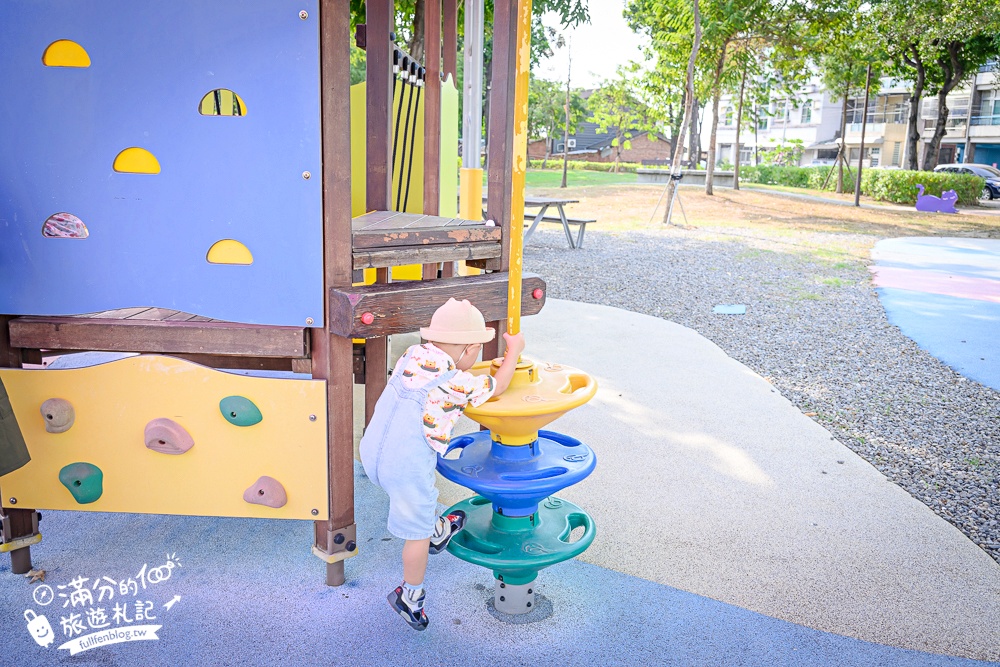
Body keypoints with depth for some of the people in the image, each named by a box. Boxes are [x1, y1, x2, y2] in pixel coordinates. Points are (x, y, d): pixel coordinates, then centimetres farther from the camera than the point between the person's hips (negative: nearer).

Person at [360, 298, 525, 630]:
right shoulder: (459, 383, -12)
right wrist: (514, 351, 19)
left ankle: (438, 532, 54)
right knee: (417, 533, 14)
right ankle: (409, 597, 30)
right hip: (408, 466, -6)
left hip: (371, 451, 6)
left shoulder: (410, 356, 1)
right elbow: (497, 387, 6)